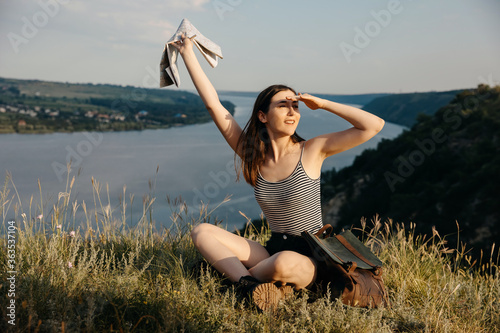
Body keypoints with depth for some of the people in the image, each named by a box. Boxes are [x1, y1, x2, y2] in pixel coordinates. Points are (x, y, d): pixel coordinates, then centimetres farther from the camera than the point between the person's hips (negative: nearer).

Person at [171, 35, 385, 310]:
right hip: (273, 253, 4)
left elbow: (374, 125, -13)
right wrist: (187, 53, 1)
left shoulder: (311, 151, -7)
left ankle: (245, 276, -6)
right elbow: (213, 104, 0)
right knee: (201, 232, -10)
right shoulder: (252, 154, 1)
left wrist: (322, 104, -11)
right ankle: (253, 287, -27)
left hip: (310, 260, -4)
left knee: (284, 263, -39)